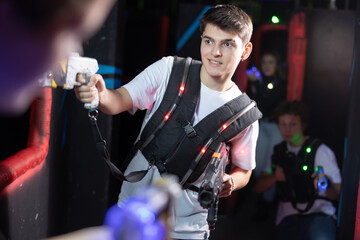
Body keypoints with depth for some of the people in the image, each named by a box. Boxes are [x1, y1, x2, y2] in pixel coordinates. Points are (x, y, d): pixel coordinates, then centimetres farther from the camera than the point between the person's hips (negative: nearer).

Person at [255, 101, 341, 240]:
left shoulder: (321, 151, 4)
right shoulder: (278, 152, 17)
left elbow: (337, 193, -1)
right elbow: (259, 187, 14)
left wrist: (324, 187, -24)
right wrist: (274, 176, -7)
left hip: (318, 213, -3)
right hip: (287, 217, 4)